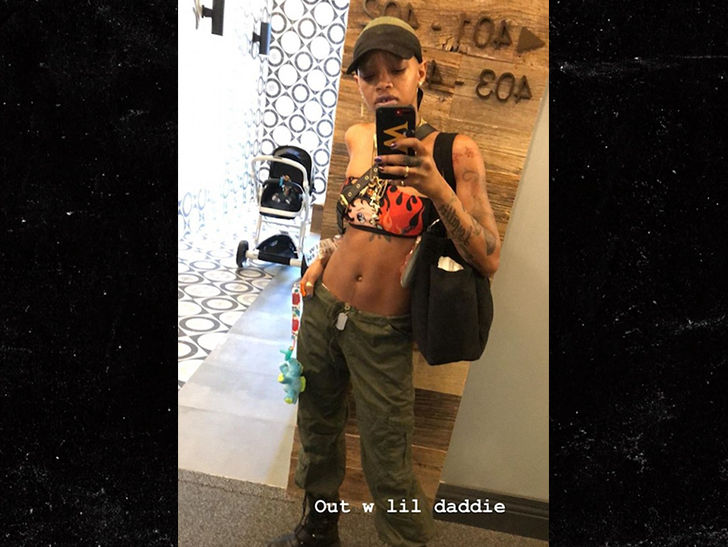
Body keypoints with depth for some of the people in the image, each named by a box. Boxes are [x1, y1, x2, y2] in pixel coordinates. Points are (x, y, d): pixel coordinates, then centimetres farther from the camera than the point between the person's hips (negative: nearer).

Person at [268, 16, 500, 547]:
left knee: (389, 471, 5)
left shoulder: (455, 151, -12)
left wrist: (438, 189, -30)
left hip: (383, 332, -5)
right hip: (323, 309, 5)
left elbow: (489, 259, -18)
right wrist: (325, 255, 6)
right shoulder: (357, 138, 3)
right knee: (317, 431, 22)